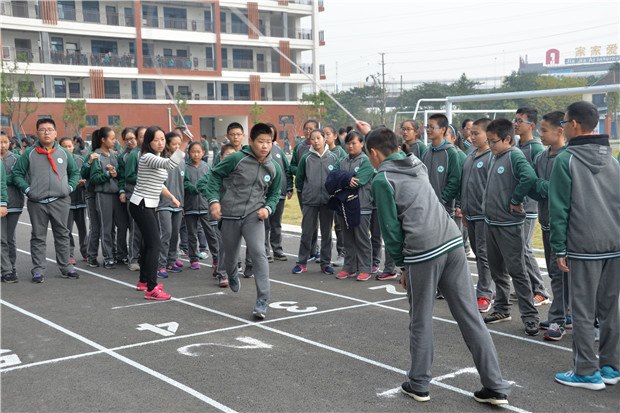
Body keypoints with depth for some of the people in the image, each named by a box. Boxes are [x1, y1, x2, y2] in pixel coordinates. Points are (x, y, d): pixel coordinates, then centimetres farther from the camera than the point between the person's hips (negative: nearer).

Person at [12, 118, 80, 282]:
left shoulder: (63, 153, 7)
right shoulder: (29, 153, 1)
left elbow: (75, 172, 17)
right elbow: (17, 174, 4)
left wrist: (70, 187, 3)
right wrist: (27, 189, -6)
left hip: (60, 201, 2)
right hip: (37, 202, -2)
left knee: (62, 235, 8)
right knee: (38, 237, 5)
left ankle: (65, 267, 18)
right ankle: (38, 270, 11)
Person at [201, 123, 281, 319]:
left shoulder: (274, 168, -1)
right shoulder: (237, 159, -12)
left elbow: (274, 194, 13)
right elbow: (215, 175, -3)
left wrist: (268, 208, -6)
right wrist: (214, 200, -14)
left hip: (254, 217, 1)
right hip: (230, 216, -1)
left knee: (259, 254, -18)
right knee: (230, 255, 16)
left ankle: (262, 301, -14)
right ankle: (232, 276, 54)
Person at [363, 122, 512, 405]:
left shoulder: (381, 180, 0)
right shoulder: (416, 163, 19)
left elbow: (391, 228, -1)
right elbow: (394, 150, 45)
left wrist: (402, 264, 9)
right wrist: (373, 134, 55)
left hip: (422, 251, -6)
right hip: (452, 242, 6)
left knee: (420, 321, 10)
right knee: (470, 317, 7)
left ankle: (419, 385, 21)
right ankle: (496, 387, 8)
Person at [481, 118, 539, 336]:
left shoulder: (514, 156, -15)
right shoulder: (495, 157, 11)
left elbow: (529, 177, -32)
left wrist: (515, 201, -21)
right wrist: (488, 205, 13)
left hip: (509, 224, -9)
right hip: (491, 221, 9)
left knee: (517, 270, -5)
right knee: (497, 269, 16)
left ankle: (530, 316, 2)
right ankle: (501, 309, 29)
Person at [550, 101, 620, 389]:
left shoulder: (566, 159, -7)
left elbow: (559, 207, -8)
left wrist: (559, 249, -4)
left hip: (584, 247, -6)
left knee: (583, 311, 1)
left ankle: (587, 372, 4)